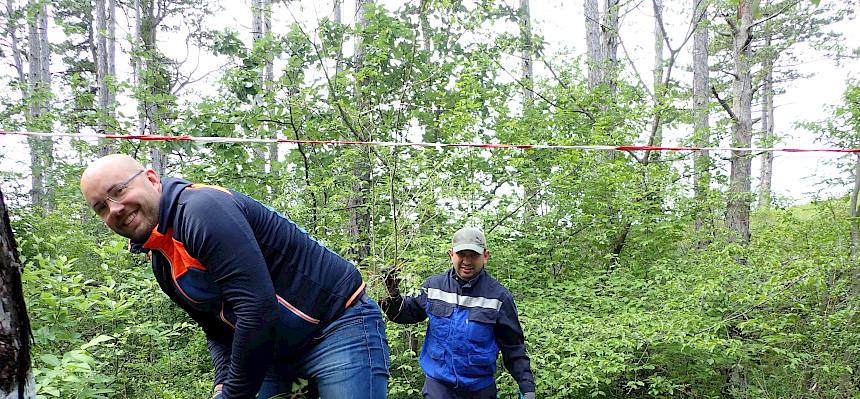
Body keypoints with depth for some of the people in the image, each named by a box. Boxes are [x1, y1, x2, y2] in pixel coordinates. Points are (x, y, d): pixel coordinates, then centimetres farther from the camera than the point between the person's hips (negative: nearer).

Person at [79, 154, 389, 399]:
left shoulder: (203, 208, -21)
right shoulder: (162, 263, 9)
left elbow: (258, 309, -28)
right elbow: (217, 330, 15)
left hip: (340, 327, -9)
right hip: (279, 352, 9)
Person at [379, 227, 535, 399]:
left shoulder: (499, 296, -8)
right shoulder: (434, 285, -3)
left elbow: (513, 347, -3)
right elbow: (410, 312, 10)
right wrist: (394, 299, -10)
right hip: (438, 384, 1)